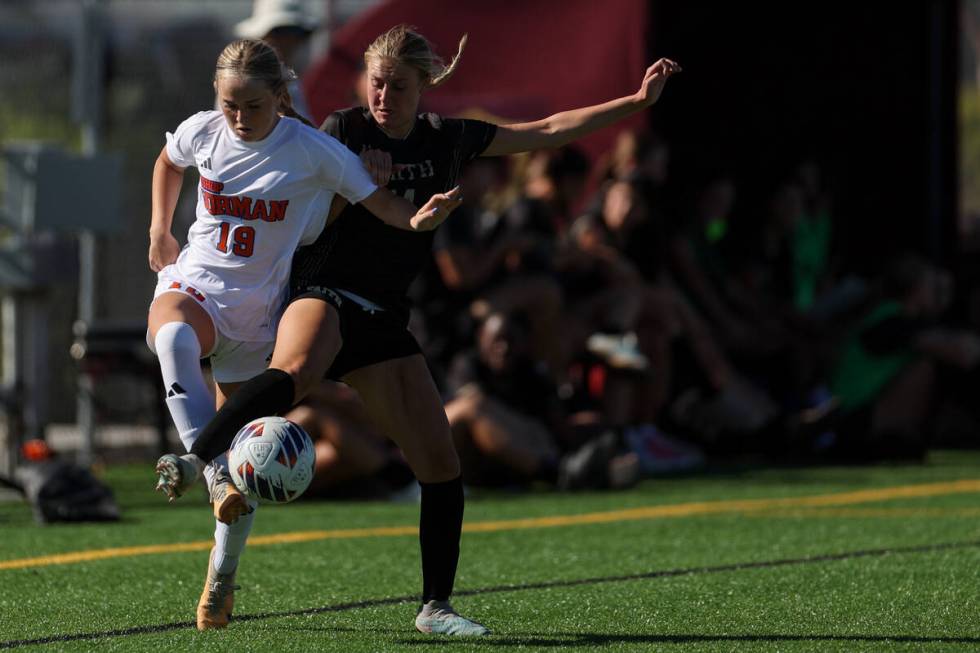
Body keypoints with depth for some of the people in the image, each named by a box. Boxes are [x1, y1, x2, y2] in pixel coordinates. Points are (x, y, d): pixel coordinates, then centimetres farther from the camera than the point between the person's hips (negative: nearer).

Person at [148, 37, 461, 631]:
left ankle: (221, 581, 22)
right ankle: (214, 477, -44)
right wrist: (160, 231, 15)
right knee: (173, 337, -39)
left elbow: (375, 198, -14)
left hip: (260, 307, -1)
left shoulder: (312, 150, -12)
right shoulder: (202, 132, -4)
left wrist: (418, 219, -34)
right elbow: (170, 161, 19)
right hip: (194, 281, 1)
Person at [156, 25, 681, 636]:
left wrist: (636, 102, 18)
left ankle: (436, 606, 12)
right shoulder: (343, 130, 0)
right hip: (325, 293, -5)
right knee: (293, 373, -41)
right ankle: (194, 461, -57)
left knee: (442, 466, 1)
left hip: (385, 318, 5)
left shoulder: (446, 140, 12)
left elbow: (547, 131, 19)